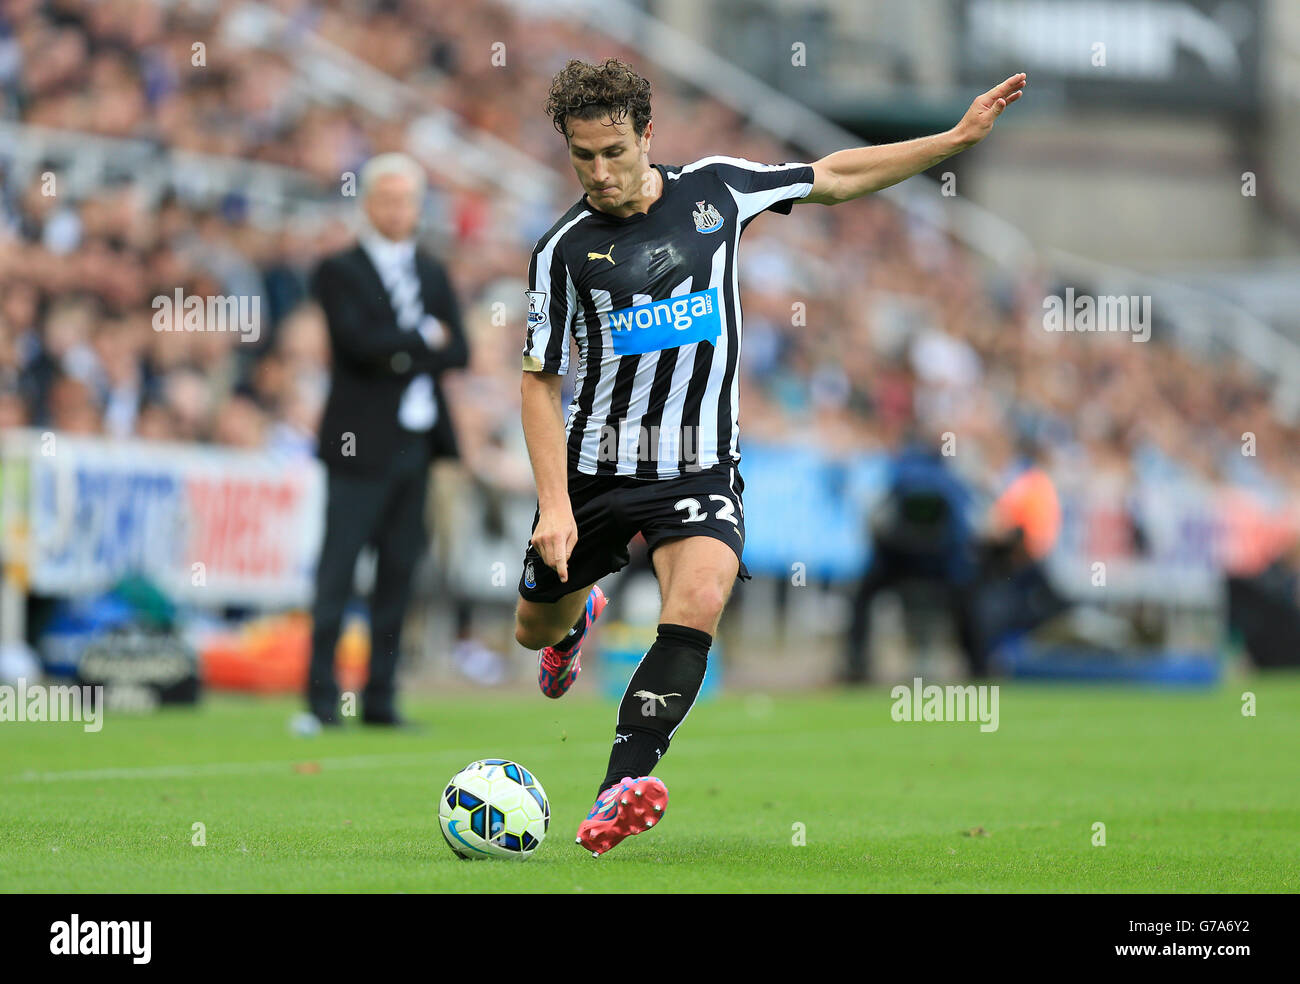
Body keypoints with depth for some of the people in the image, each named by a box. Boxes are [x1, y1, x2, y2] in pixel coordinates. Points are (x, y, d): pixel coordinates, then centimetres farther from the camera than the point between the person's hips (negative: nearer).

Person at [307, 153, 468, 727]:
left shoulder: (433, 274, 17)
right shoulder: (340, 271, -1)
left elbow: (458, 352, 7)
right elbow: (360, 342, -16)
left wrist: (400, 355, -7)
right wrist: (424, 338, -5)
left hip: (418, 440, 6)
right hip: (362, 443, -6)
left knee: (398, 573, 6)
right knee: (337, 573, -6)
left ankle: (380, 700, 10)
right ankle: (321, 696, -5)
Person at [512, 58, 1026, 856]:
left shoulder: (716, 188, -2)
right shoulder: (566, 250, -9)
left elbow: (834, 178, 12)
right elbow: (541, 381, -4)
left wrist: (958, 138, 9)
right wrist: (554, 504, -15)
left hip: (702, 469, 0)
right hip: (598, 466, 1)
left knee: (699, 605, -28)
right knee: (536, 632, 15)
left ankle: (622, 788, -34)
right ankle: (579, 617, 55)